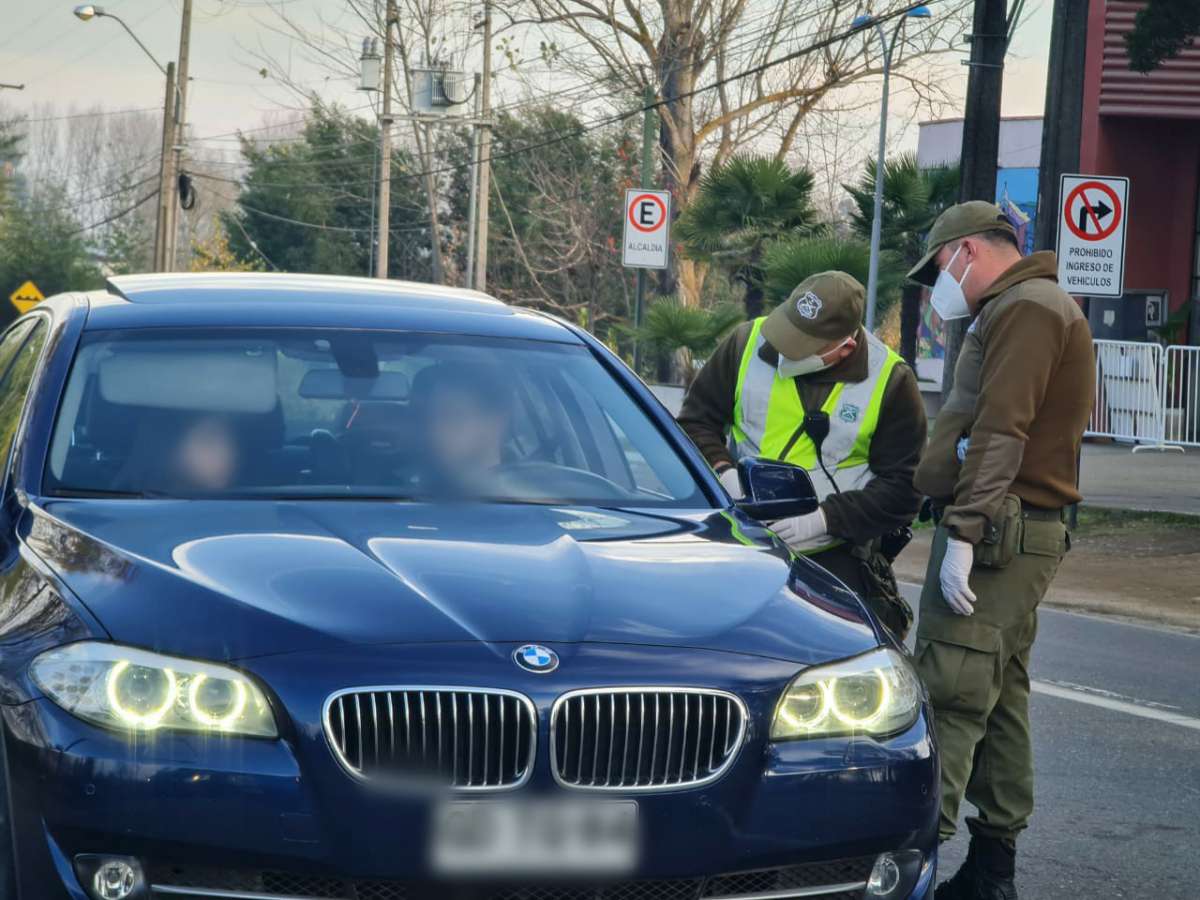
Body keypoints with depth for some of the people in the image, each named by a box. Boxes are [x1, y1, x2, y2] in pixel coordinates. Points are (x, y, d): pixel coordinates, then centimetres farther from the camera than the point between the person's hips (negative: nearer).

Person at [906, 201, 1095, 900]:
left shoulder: (1024, 308, -11)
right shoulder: (1039, 307, 24)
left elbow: (999, 434, -20)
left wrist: (964, 531, -23)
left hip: (994, 532, -11)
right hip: (1028, 532, 11)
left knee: (950, 695, -14)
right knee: (999, 694, 12)